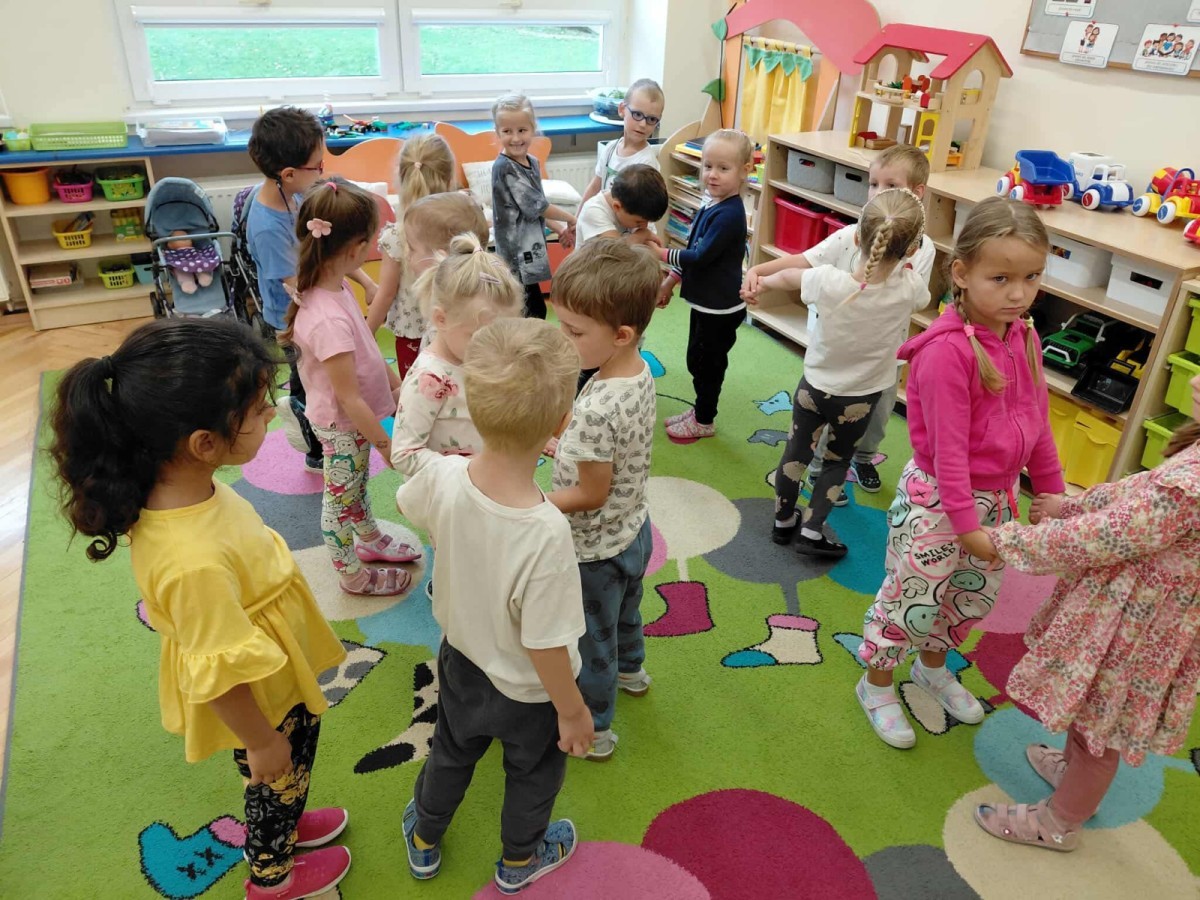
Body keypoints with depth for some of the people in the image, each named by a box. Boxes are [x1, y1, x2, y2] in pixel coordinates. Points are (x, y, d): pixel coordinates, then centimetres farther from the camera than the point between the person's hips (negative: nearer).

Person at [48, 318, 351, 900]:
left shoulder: (180, 484, -18)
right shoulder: (195, 562, -45)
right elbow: (221, 677, -32)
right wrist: (261, 742, -14)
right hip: (259, 704, -7)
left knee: (283, 783, 33)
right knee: (278, 780, 25)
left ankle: (283, 825, 63)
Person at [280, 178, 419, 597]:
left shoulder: (333, 286, -7)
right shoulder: (329, 320, -37)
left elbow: (366, 349, 7)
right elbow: (348, 399, -29)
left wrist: (396, 385, 14)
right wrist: (384, 442, -17)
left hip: (357, 417, 9)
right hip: (343, 426, -9)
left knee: (356, 485, 30)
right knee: (341, 498, 15)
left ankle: (370, 539, 55)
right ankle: (352, 574, 37)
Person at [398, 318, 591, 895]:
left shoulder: (442, 476, -27)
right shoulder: (546, 533, -42)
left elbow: (406, 504, -1)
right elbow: (544, 646, -30)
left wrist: (489, 453, 5)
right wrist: (573, 712, -11)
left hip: (460, 657, 4)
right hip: (526, 690, -4)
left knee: (450, 755, 33)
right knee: (533, 775, 29)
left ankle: (424, 841, 61)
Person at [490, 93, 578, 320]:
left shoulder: (533, 163, 9)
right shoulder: (504, 168, -17)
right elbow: (535, 205, -18)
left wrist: (560, 230, 10)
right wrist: (571, 220, -8)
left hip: (530, 249, 9)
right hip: (517, 253, -9)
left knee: (536, 311, 16)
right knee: (531, 313, -5)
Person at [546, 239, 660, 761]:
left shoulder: (596, 409, -38)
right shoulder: (640, 372, -12)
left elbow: (590, 495, -27)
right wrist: (559, 445, 2)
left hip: (596, 550, -8)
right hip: (634, 532, 8)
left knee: (592, 643, 17)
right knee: (625, 609, 35)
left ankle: (594, 731, 41)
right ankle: (630, 671, 63)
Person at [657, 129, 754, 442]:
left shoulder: (729, 215, -23)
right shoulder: (712, 206, 7)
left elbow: (701, 256, -25)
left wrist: (661, 254, -15)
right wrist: (669, 282, 15)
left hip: (720, 307, -9)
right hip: (705, 301, 9)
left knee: (706, 363, 7)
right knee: (697, 360, 21)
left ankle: (704, 421, 25)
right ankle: (700, 410, 39)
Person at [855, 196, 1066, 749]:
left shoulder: (1024, 337, -1)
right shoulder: (948, 350, -26)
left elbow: (1037, 423, 10)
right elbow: (947, 447, -24)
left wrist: (1050, 489, 14)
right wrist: (966, 523, -22)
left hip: (996, 495, 8)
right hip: (937, 499, -8)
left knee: (977, 595, 23)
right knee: (912, 597, 8)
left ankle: (932, 667, 49)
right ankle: (877, 685, 32)